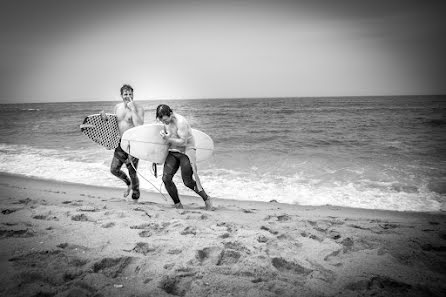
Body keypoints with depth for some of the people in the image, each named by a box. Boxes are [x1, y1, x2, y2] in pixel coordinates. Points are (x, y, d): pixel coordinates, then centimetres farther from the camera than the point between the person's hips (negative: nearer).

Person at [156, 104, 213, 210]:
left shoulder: (181, 122, -22)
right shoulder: (166, 121, 2)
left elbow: (183, 142, -25)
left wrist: (168, 139, -30)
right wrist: (164, 133, 6)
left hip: (186, 151, -7)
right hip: (173, 151, 7)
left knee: (188, 181, -8)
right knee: (166, 178, -7)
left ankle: (206, 199, 15)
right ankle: (178, 205, 8)